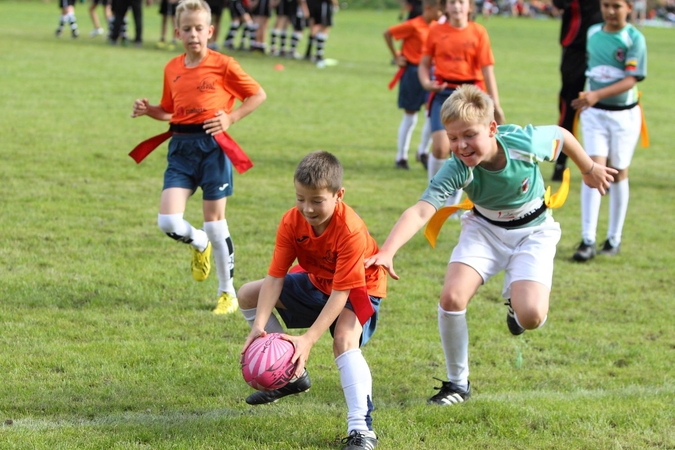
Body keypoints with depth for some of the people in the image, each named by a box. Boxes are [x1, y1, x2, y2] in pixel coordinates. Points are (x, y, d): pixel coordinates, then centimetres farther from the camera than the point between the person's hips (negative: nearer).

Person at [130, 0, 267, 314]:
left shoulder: (223, 65, -4)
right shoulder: (172, 69, 10)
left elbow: (258, 95, 2)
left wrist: (231, 118, -9)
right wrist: (149, 110, 2)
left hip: (212, 146, -4)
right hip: (180, 147, 4)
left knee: (214, 220, 1)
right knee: (168, 222, -10)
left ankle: (227, 293, 15)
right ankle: (200, 245, 26)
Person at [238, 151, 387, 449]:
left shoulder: (351, 231, -36)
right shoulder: (292, 222, -20)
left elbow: (340, 292, -35)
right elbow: (275, 277, -20)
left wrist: (308, 340, -42)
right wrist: (259, 326, -34)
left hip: (358, 288, -7)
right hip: (317, 282, 7)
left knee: (345, 341, -35)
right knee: (248, 295, 4)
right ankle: (290, 374, 15)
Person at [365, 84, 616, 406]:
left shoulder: (525, 143, -30)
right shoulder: (456, 170, -31)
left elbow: (562, 135, -7)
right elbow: (421, 210, -44)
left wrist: (589, 170, 12)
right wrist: (387, 251, -60)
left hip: (533, 231, -1)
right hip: (484, 228, 1)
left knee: (531, 316, -22)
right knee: (452, 297, -22)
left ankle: (514, 295, 19)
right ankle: (457, 383, 2)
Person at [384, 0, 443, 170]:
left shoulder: (436, 26, 3)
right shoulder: (413, 25, -15)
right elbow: (387, 34, -11)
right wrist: (396, 57, -8)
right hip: (412, 72, -5)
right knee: (410, 116, 3)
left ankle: (423, 151, 4)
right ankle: (401, 156, 17)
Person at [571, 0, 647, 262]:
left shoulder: (634, 39, -11)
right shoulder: (593, 33, 5)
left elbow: (630, 80, -19)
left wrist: (597, 95, -30)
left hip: (624, 114, -2)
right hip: (594, 113, 3)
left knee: (618, 173, 7)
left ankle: (614, 239, 19)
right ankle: (587, 241, -14)